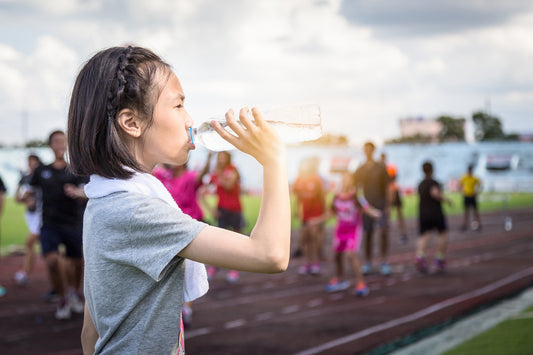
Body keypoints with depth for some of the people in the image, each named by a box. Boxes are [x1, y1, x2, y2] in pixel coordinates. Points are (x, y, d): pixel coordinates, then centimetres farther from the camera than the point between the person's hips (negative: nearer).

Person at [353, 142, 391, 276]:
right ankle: (368, 262, 13)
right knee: (368, 234, 4)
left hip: (380, 205, -1)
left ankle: (384, 262, -6)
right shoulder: (360, 170, 7)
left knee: (384, 231, -12)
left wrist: (387, 205, -2)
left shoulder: (381, 168, 3)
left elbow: (386, 188, 4)